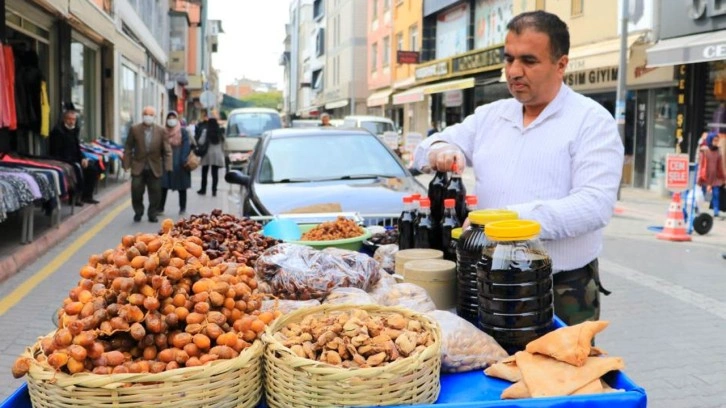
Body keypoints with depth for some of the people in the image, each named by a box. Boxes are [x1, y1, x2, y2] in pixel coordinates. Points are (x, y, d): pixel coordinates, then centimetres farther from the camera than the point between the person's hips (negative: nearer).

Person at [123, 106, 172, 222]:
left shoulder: (161, 131, -2)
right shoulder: (134, 129, -2)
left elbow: (167, 150, -2)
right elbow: (128, 148, 2)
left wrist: (167, 166, -9)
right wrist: (126, 164, -4)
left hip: (155, 168, 0)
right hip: (138, 166, 0)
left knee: (155, 193, 5)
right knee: (136, 191, -1)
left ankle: (152, 214, 19)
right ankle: (138, 213, 19)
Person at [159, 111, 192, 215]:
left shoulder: (183, 131, -2)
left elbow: (186, 146, -9)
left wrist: (183, 160, -19)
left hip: (179, 163, -3)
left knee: (181, 187, 5)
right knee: (163, 186, -1)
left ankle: (182, 208, 14)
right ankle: (160, 208, 4)